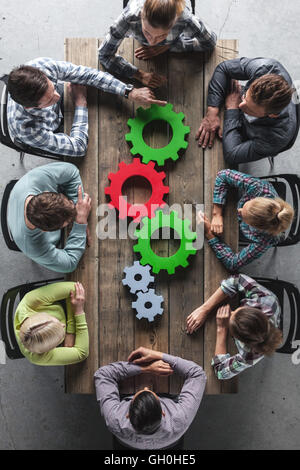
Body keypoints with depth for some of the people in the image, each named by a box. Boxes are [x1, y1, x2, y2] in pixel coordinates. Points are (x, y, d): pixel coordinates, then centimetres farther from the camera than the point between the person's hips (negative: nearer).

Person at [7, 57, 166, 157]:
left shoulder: (41, 65, -36)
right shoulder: (25, 127, -45)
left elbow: (88, 74, -27)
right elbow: (78, 147, -36)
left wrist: (130, 92, -33)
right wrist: (80, 103, -30)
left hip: (60, 107, 5)